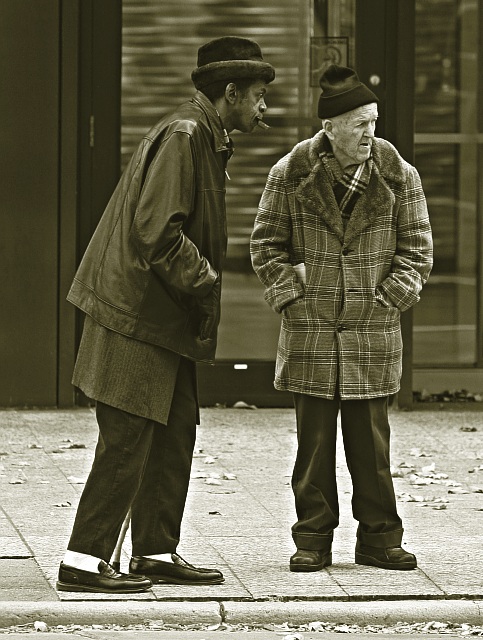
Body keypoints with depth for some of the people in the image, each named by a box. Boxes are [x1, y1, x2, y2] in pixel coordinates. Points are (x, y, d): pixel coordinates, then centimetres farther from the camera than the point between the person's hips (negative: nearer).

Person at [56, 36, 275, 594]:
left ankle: (157, 553, 19)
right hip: (137, 314, -10)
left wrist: (204, 278, 10)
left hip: (164, 318, 10)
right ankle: (83, 563, -4)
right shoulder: (182, 136, -16)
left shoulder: (205, 139, 17)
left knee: (175, 435, 12)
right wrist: (207, 283, -15)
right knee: (126, 443, -8)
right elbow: (155, 233, -23)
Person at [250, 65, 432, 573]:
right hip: (310, 331, -1)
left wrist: (389, 298, -3)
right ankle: (313, 540, 10)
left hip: (373, 330, 1)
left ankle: (378, 537, 13)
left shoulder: (398, 176, 0)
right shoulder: (291, 174, -3)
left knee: (370, 439, 4)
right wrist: (291, 295, -2)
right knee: (314, 439, 3)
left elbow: (417, 247, 6)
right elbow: (266, 242, 6)